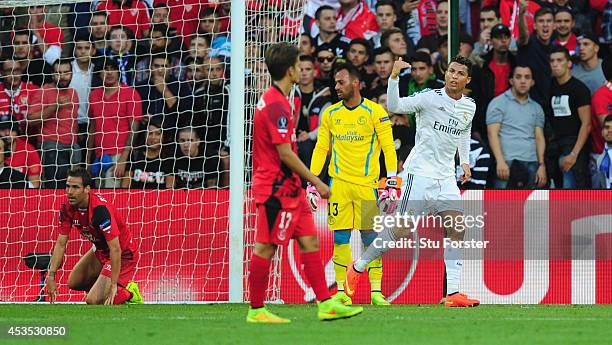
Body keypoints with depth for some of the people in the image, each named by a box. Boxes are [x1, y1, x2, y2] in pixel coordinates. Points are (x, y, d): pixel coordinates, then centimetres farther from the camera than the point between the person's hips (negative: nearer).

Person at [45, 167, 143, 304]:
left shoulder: (100, 209, -34)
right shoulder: (68, 208, -11)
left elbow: (115, 249, -35)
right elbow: (61, 243, -3)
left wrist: (113, 286, -35)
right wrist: (51, 276, -11)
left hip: (123, 255, -8)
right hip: (101, 251, 8)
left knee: (93, 301, -16)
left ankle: (128, 292, 6)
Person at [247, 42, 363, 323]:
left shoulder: (272, 100, 15)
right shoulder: (277, 105, -18)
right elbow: (285, 154, -20)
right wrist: (316, 182, -15)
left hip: (288, 188, 10)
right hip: (276, 189, -10)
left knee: (310, 241, 7)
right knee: (265, 247, -3)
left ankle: (325, 304, 7)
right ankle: (256, 311, 2)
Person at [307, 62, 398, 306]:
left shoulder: (375, 112, -2)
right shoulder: (329, 114, 9)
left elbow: (389, 148, -3)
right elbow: (321, 149, 11)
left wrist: (391, 182, -10)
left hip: (367, 184, -2)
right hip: (338, 183, 2)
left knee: (371, 237, -2)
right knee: (340, 238, -1)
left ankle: (376, 291, 2)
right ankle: (341, 291, 3)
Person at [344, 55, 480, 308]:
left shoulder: (470, 106, 9)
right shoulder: (429, 98, -10)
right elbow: (394, 106, -21)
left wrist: (465, 161, 24)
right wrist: (394, 76, -32)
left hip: (446, 178, 6)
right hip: (419, 173, -6)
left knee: (457, 228, -7)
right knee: (402, 231, -7)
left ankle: (452, 293, -6)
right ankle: (359, 266, 13)